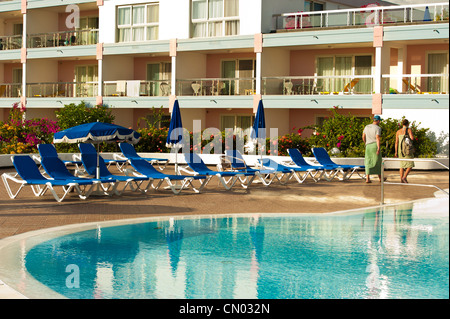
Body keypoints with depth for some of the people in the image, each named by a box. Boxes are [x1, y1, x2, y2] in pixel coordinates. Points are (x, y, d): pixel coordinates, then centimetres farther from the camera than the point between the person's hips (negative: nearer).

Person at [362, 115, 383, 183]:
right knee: (378, 162, 10)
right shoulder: (378, 128, -7)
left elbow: (363, 137, 12)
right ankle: (380, 178, 21)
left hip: (368, 146, 4)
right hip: (375, 146, -4)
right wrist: (379, 148, -24)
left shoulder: (366, 127, 10)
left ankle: (367, 178, -11)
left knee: (368, 163, 2)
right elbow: (378, 138, -18)